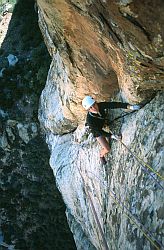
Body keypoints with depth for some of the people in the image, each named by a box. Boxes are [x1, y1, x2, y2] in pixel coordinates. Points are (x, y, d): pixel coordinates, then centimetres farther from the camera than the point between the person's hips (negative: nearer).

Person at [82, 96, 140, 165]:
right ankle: (101, 155, 34)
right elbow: (99, 131, -29)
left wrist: (129, 106, -52)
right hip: (98, 131, -4)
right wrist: (111, 136, -32)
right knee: (107, 150, -2)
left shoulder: (101, 105, -34)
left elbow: (114, 104, -42)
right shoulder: (89, 120, -42)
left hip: (105, 124, 4)